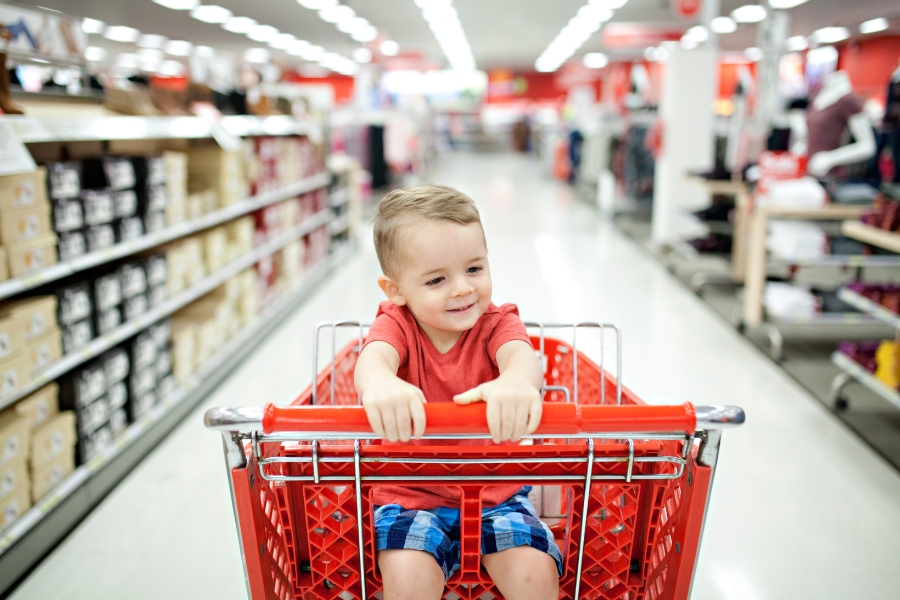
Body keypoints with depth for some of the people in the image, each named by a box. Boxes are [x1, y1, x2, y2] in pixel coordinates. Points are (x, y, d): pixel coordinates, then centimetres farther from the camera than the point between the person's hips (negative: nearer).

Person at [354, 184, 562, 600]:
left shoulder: (497, 323, -6)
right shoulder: (395, 323, -7)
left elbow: (521, 354, -29)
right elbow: (375, 356, -30)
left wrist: (517, 380, -56)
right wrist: (379, 383, -57)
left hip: (497, 492, 1)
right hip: (411, 494, -1)